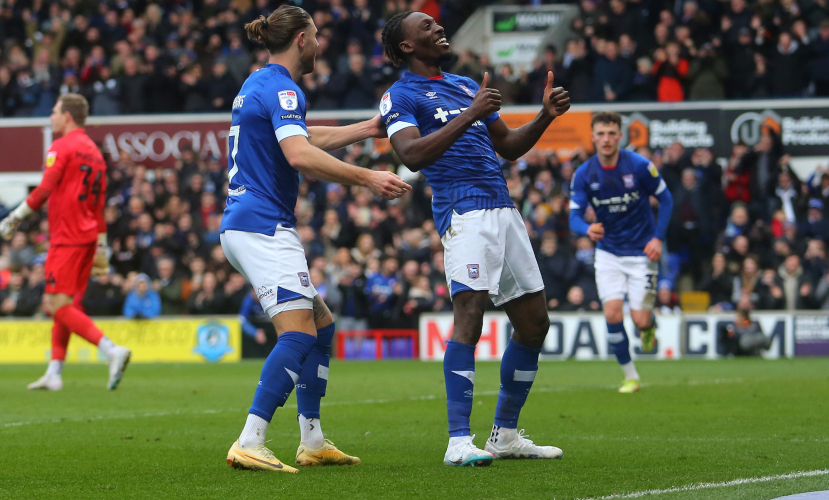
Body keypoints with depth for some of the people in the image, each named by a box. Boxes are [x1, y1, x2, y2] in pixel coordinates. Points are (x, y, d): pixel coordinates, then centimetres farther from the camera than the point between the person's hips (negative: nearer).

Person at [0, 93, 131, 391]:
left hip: (66, 238, -9)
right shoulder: (93, 151, 18)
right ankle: (54, 374, 12)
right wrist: (101, 247, 21)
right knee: (66, 305, 12)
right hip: (88, 237, 9)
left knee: (58, 305, -11)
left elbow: (44, 190, -17)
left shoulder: (61, 148, -8)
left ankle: (112, 351, -24)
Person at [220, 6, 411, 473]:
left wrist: (368, 129, 38)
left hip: (243, 226, 11)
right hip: (264, 227, -11)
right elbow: (299, 154, -27)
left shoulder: (260, 84, 20)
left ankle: (312, 442, 14)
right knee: (298, 333, -18)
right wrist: (367, 178, -28)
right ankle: (250, 444, -26)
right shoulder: (281, 88, -11)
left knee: (321, 324, 15)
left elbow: (305, 138, 35)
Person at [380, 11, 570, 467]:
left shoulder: (467, 87, 24)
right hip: (463, 211, -8)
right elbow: (412, 155, -17)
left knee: (534, 322, 8)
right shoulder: (400, 96, 1)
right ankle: (458, 442, -22)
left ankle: (506, 434, 18)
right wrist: (469, 115, -22)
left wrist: (545, 117, 13)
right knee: (469, 316, -21)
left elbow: (508, 147, 29)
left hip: (504, 210, 8)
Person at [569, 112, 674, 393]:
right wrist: (588, 229, -33)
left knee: (641, 320, -8)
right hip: (608, 253, 2)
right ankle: (630, 376, 4)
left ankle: (650, 327, 32)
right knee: (613, 314, -13)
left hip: (641, 253, -2)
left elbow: (665, 199, -1)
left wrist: (658, 238, -11)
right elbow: (574, 216, -9)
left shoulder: (639, 166, -13)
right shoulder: (584, 174, -7)